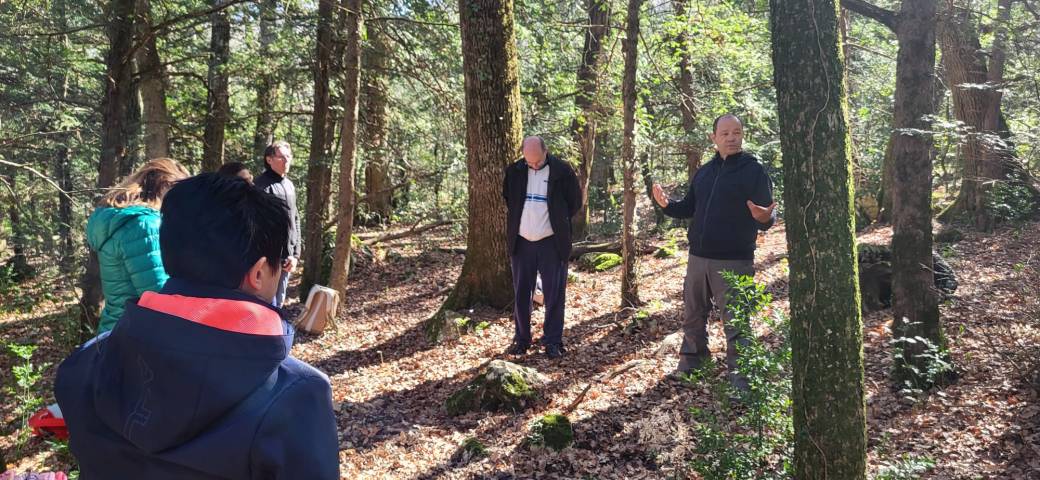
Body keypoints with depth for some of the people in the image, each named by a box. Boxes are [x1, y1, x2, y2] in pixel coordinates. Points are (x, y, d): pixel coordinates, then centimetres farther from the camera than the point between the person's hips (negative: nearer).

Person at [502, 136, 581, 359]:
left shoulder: (562, 171, -8)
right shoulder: (514, 171, 0)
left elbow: (575, 201, 3)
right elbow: (506, 199, 18)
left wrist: (558, 222, 5)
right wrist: (517, 220, 11)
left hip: (551, 243, -2)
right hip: (521, 242, 3)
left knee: (554, 294, 2)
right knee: (521, 293, 8)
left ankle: (553, 341, 12)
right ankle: (521, 339, 18)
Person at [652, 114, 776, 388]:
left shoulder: (754, 171, -6)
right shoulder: (704, 172, 11)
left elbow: (768, 216, -9)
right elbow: (689, 208, 19)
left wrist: (765, 218, -33)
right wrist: (667, 205, -1)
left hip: (735, 261, -6)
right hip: (698, 257, 6)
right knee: (693, 314, 16)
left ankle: (738, 371, 9)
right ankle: (692, 359, 33)